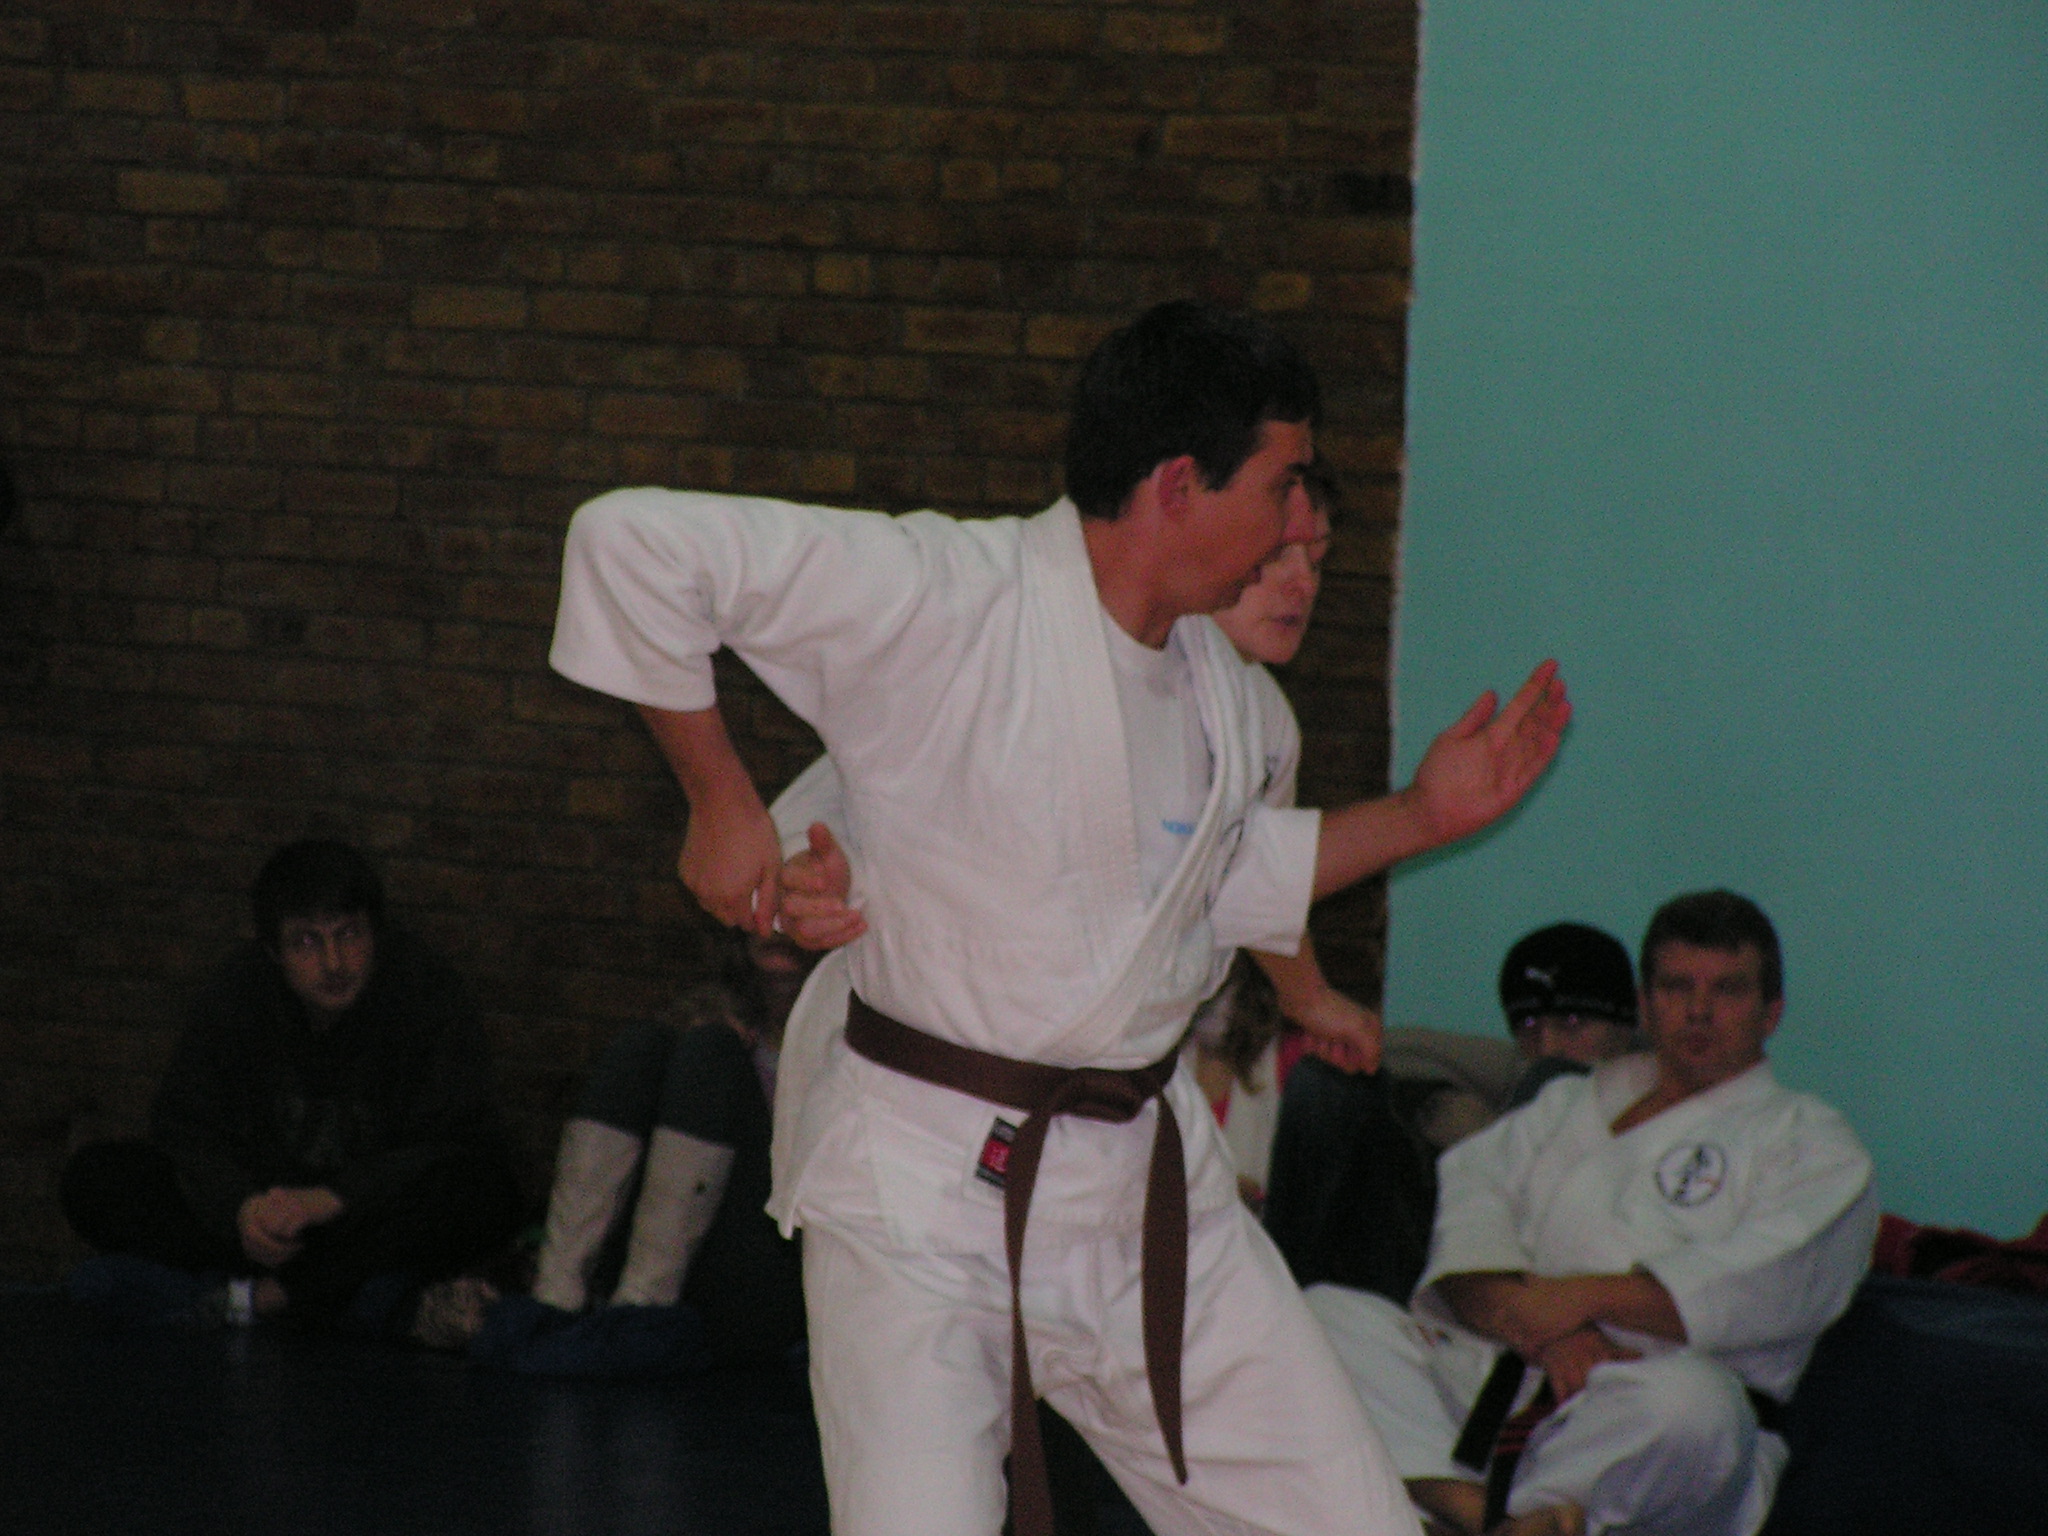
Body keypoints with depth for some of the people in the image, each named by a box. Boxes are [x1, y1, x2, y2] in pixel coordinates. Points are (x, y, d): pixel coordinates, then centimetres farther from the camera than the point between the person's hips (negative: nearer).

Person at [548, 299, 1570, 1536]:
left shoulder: (1211, 677, 7)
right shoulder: (944, 600, -18)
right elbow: (635, 542, -20)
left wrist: (1422, 816, 17)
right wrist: (720, 799, -15)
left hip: (1139, 1177, 7)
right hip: (924, 1176, -7)